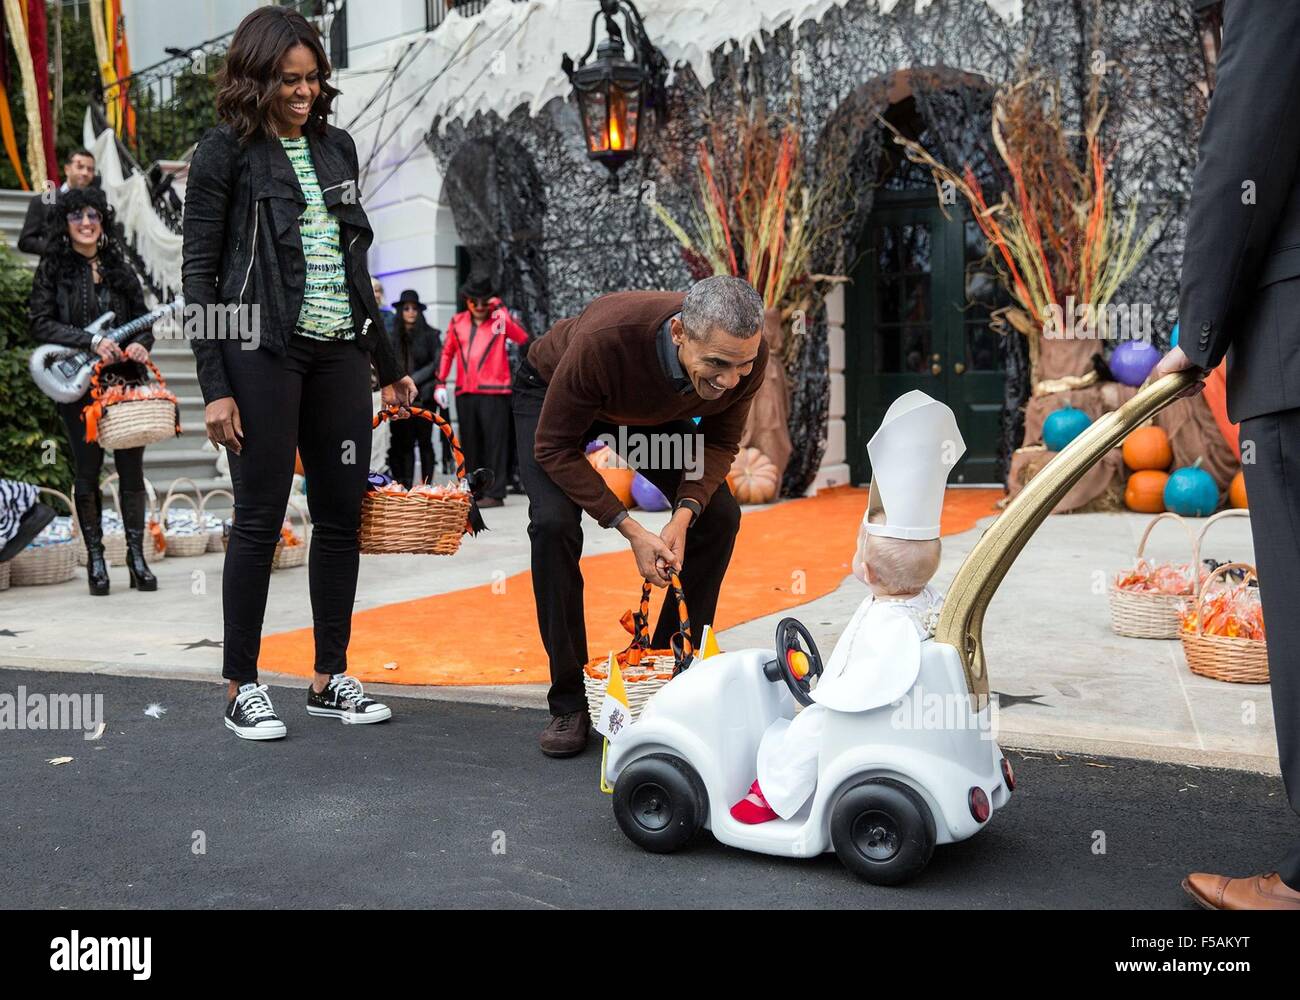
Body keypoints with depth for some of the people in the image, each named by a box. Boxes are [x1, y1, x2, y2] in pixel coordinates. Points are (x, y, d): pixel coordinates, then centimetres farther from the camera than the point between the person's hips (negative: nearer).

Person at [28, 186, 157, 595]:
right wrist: (91, 342, -16)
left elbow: (143, 318, 17)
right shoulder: (52, 270, 4)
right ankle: (95, 557, 12)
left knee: (131, 468, 0)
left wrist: (141, 345, -5)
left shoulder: (119, 268, 14)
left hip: (125, 380, 2)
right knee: (87, 469, 2)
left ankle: (136, 555, 7)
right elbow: (41, 324, -4)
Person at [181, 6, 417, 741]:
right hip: (262, 354, -5)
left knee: (344, 514, 7)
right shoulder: (226, 153, -2)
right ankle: (243, 688, 13)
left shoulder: (336, 146, 14)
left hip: (339, 353, 6)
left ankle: (331, 678, 19)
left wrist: (388, 364, 18)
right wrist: (215, 388, -12)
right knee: (261, 519, 0)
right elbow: (198, 273, -5)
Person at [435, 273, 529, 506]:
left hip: (494, 392, -4)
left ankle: (494, 493, -3)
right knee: (469, 444, 9)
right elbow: (447, 353, 16)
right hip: (465, 393, 4)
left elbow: (525, 341, -9)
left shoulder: (501, 319, 3)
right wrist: (441, 383, 9)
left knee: (494, 443, -5)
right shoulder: (457, 322, 12)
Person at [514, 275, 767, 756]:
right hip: (552, 394, -4)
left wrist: (685, 512, -30)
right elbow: (554, 447, -31)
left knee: (719, 516, -11)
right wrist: (630, 529, -36)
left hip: (654, 410, 4)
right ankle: (569, 703, -10)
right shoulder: (603, 341, -45)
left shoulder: (746, 356, -31)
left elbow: (721, 441, -12)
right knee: (553, 522, -25)